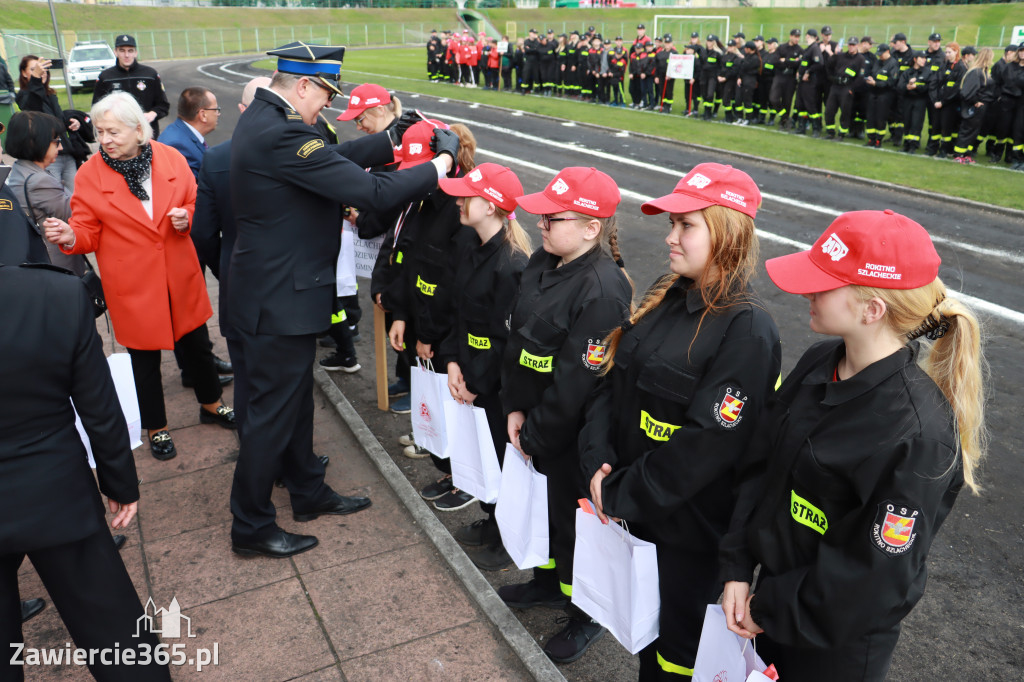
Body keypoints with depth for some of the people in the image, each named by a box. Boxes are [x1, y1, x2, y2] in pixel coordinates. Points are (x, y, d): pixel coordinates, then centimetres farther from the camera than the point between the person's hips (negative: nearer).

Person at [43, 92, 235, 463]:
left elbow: (195, 202, 9)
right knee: (145, 358, 10)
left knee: (197, 344, 17)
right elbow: (89, 233, -5)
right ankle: (157, 428, 30)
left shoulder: (171, 159, -4)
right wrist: (69, 237, -27)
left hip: (181, 277, 2)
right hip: (133, 285, -2)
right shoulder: (90, 175, -8)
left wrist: (187, 216, -13)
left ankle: (211, 405, 40)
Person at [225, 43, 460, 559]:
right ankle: (251, 527, 23)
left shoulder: (262, 117, 6)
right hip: (281, 300, -11)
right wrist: (443, 161, -16)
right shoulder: (281, 135, -26)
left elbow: (336, 159, 12)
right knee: (272, 413, 4)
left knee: (295, 399, 22)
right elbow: (375, 193, -28)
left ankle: (309, 492, 41)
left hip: (279, 289, 11)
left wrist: (394, 139, 5)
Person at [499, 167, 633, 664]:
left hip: (570, 434, -8)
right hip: (533, 422, 8)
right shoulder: (541, 262, 0)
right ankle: (549, 581, 51)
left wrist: (535, 434, -15)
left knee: (572, 518, 10)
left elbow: (575, 382, -25)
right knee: (544, 505, 25)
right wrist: (515, 409, -3)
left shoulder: (602, 291, -27)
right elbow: (517, 337, 4)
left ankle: (587, 615, 34)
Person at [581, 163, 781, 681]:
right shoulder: (666, 298, 2)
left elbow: (703, 446, -24)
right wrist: (599, 463, -9)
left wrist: (620, 496, -17)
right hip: (635, 511, 7)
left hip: (690, 527, -6)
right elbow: (611, 381, 3)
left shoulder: (747, 331, -21)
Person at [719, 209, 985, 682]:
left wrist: (770, 609, -13)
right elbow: (761, 465, 0)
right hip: (773, 590, 6)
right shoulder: (818, 365, -8)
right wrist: (737, 570, -4)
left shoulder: (918, 434, -29)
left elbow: (876, 576, -24)